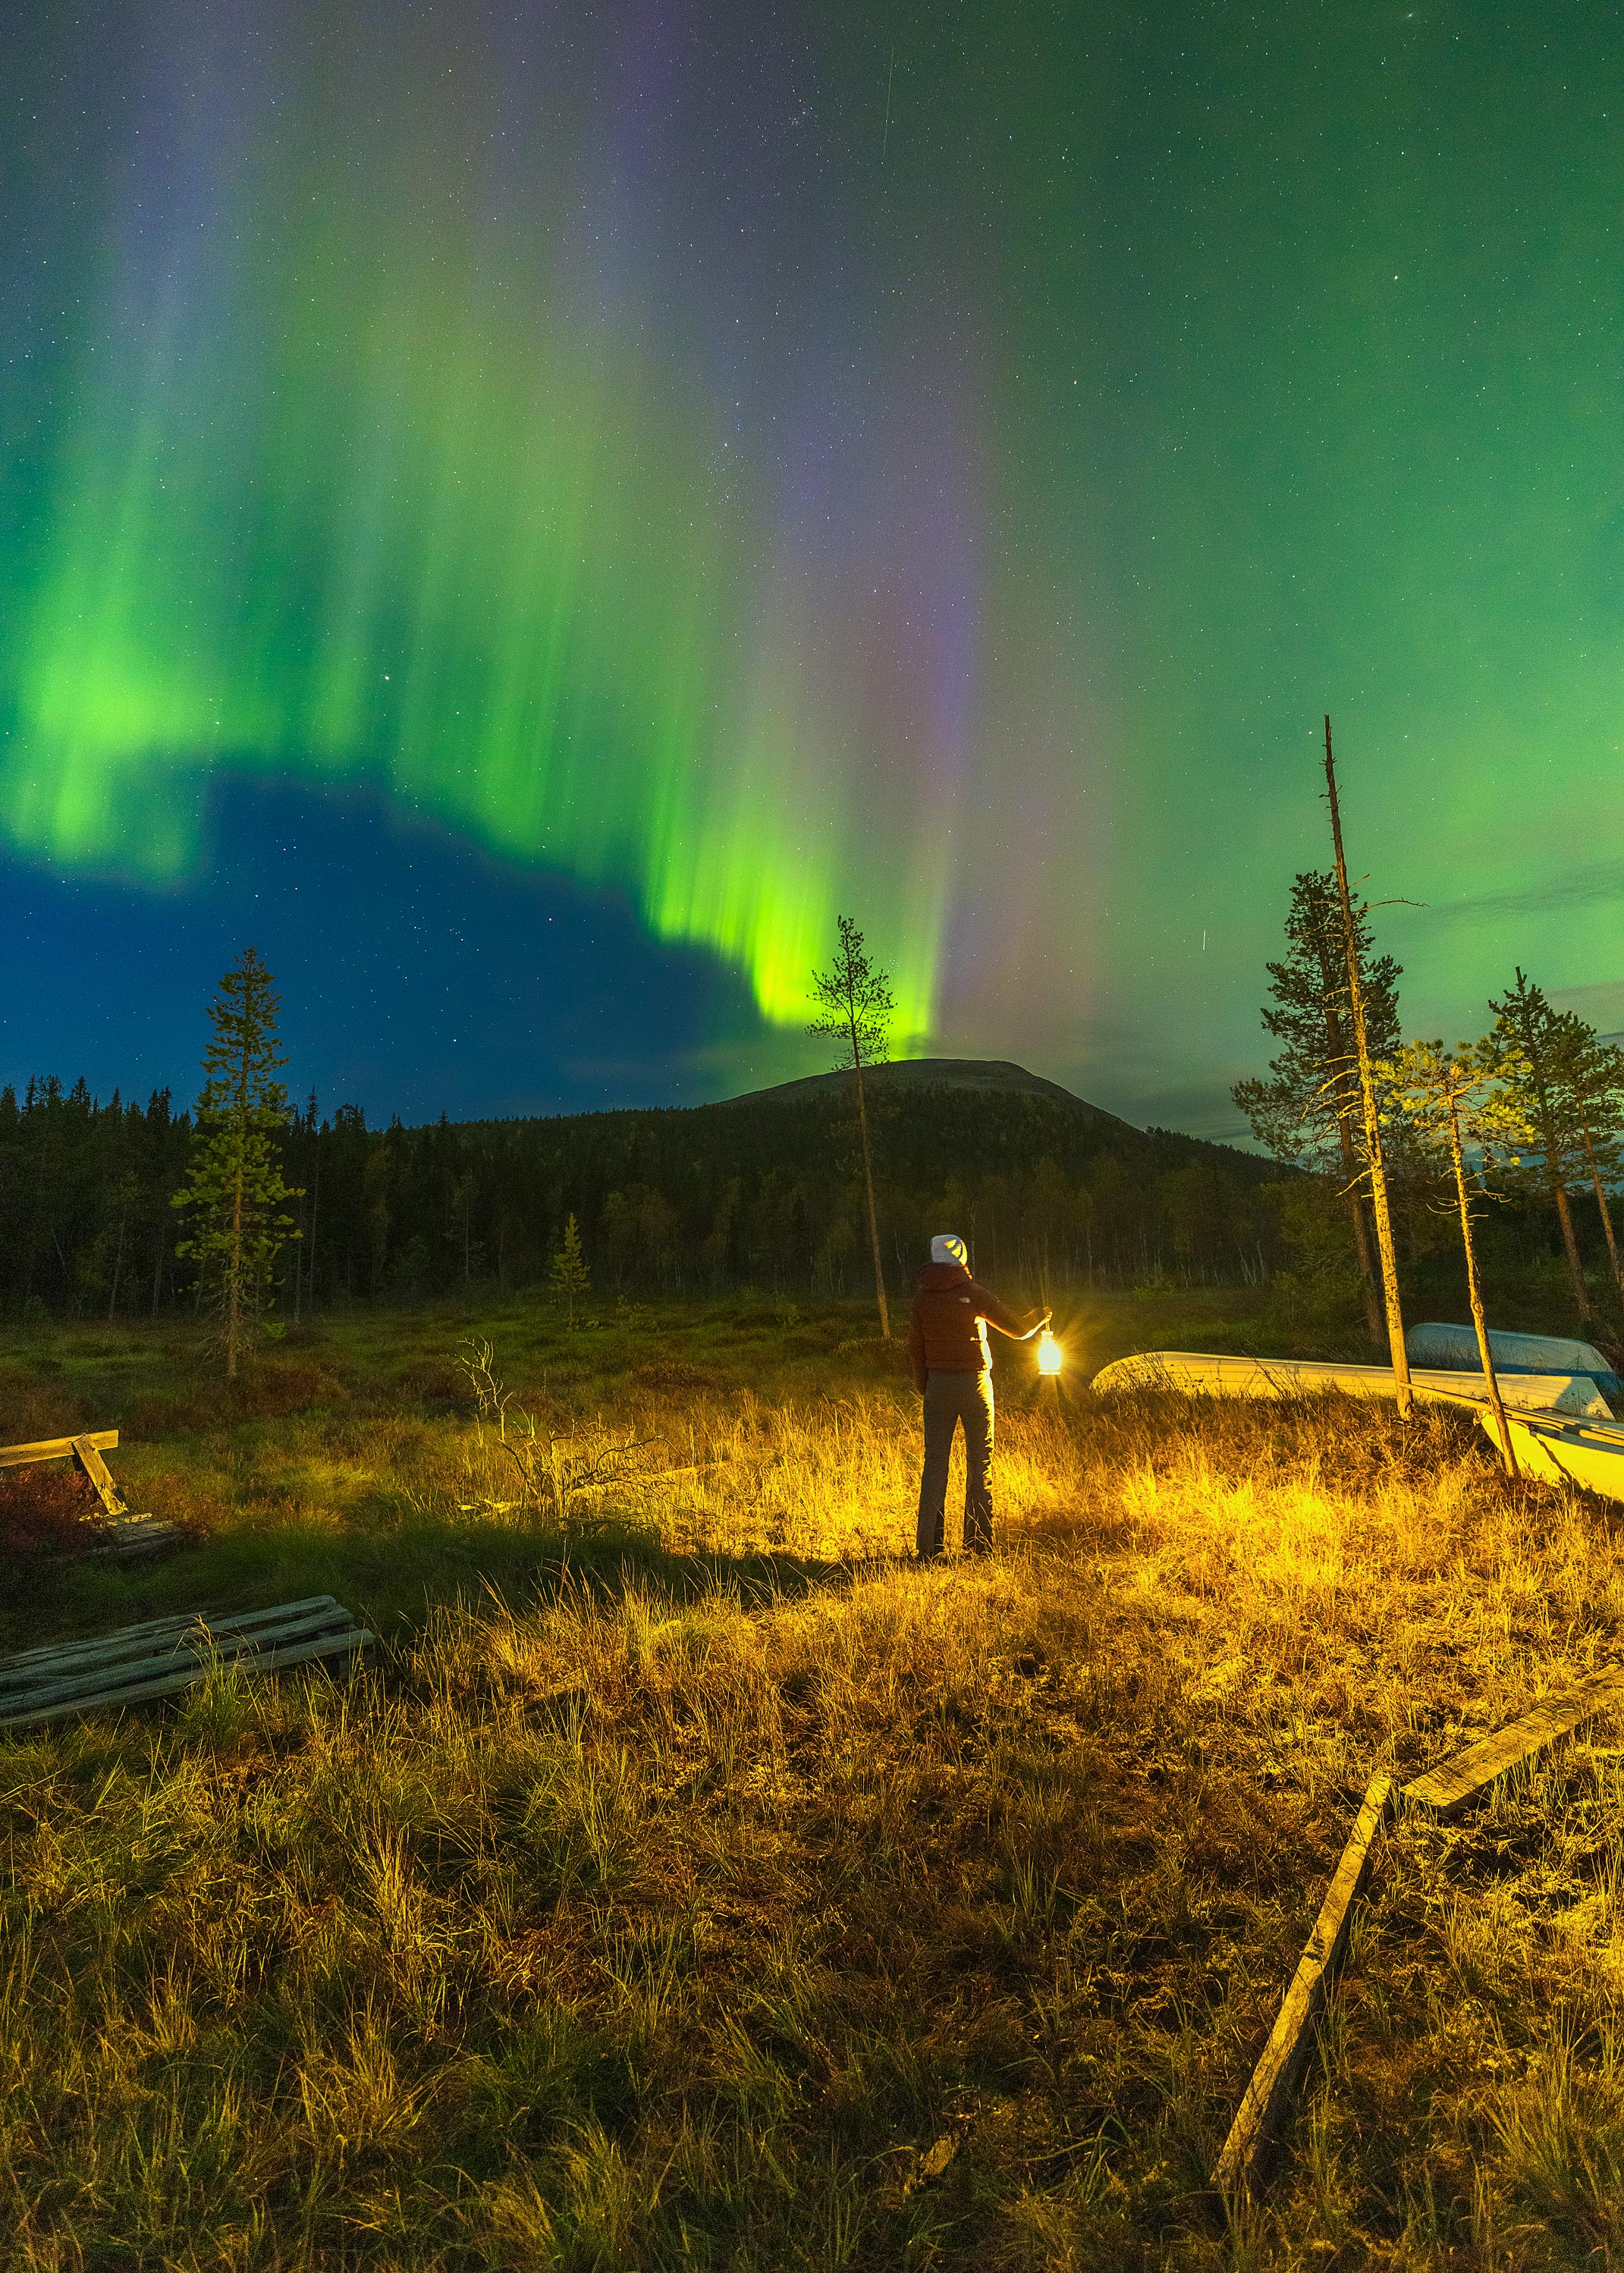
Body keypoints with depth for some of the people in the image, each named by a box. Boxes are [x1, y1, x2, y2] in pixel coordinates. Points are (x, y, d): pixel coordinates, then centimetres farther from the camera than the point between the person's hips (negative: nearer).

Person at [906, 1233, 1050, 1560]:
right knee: (979, 1462, 7)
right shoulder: (973, 1293, -8)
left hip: (938, 1385, 3)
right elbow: (1017, 1330, -2)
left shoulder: (922, 1298, 1)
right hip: (974, 1384, -3)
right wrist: (1039, 1318, 19)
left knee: (935, 1461, 6)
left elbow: (915, 1348, 3)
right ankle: (978, 1543, 11)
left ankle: (928, 1547, 4)